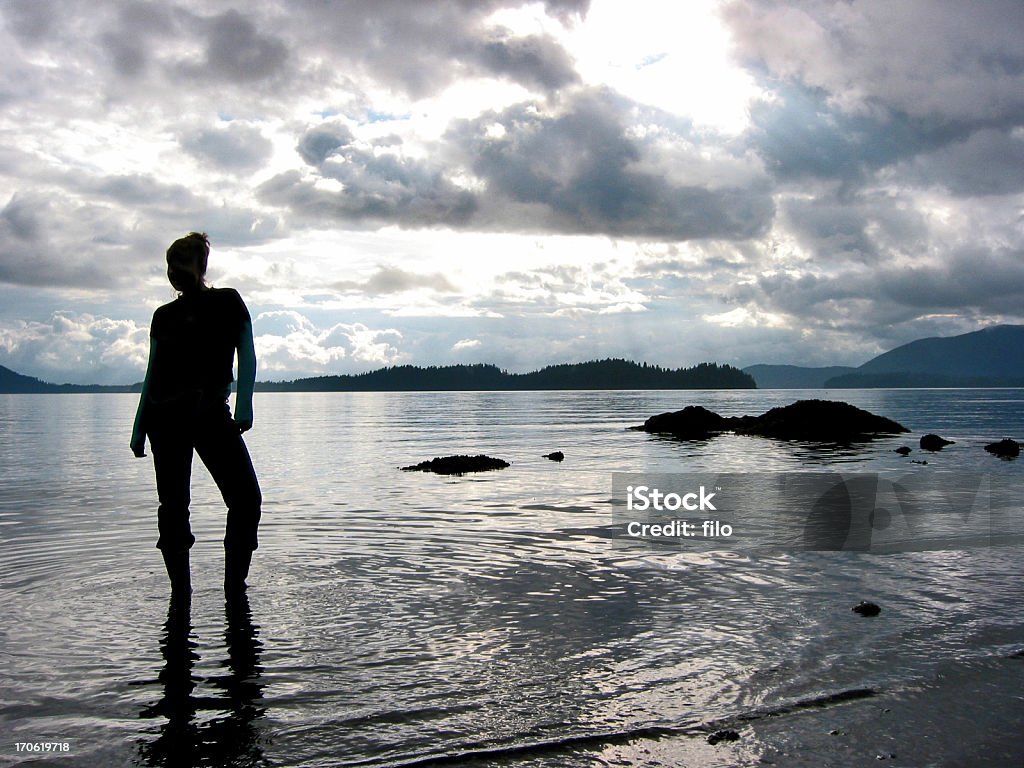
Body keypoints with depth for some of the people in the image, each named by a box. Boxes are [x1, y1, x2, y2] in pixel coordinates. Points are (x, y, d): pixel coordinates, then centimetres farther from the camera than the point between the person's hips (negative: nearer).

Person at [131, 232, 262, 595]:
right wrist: (139, 425, 13)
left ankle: (235, 588, -3)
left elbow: (246, 354, -1)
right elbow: (152, 371, 18)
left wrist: (244, 403, -15)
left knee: (246, 499, -13)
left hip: (212, 413, -3)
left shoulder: (226, 302, 7)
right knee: (172, 506, 2)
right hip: (165, 417, 3)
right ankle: (180, 591, 11)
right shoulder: (164, 315, 16)